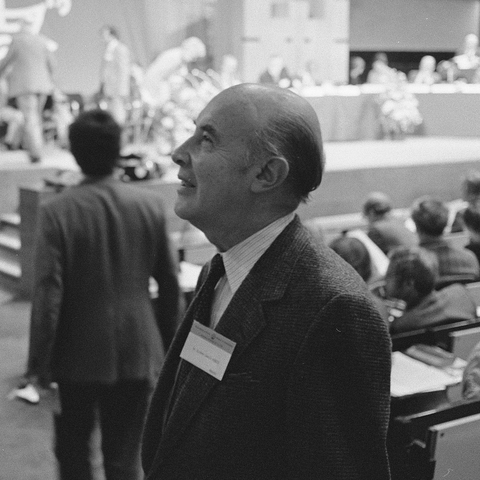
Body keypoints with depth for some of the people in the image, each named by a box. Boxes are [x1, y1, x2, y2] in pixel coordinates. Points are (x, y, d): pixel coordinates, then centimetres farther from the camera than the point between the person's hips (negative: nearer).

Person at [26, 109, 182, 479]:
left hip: (78, 355, -2)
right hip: (137, 352, 2)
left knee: (72, 449, 21)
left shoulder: (57, 211, -14)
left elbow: (47, 293, -15)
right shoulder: (150, 205, -5)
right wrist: (170, 345, 14)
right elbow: (170, 283, 1)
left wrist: (39, 363, -5)